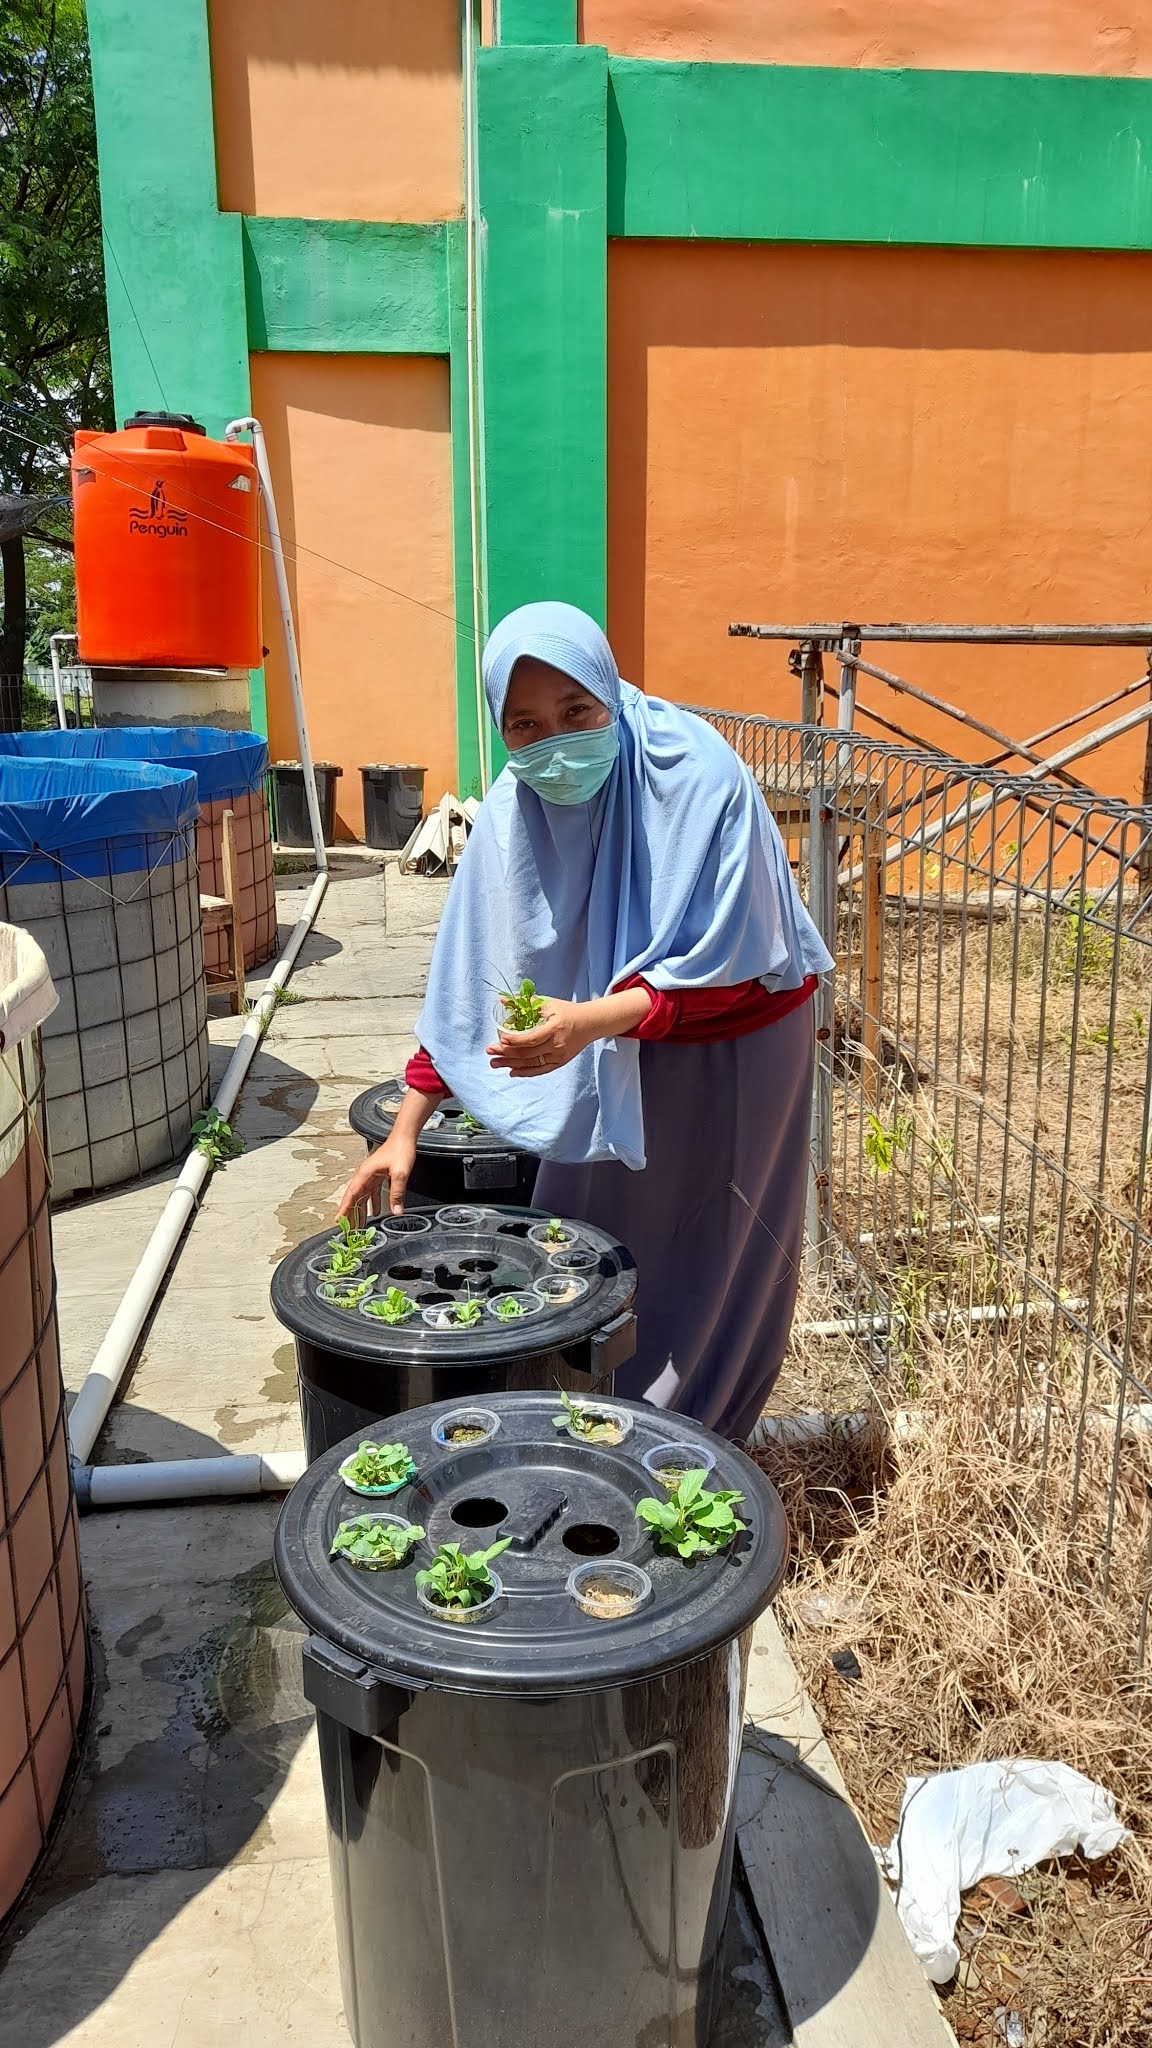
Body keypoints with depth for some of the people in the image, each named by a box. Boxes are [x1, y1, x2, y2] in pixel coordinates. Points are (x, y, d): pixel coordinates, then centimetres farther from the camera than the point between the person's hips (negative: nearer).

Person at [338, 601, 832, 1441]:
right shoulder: (515, 807, -14)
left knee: (708, 1276, 8)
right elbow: (468, 978, -8)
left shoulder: (700, 779, -28)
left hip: (731, 1051, -4)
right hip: (614, 1061, 4)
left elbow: (725, 968, -24)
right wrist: (405, 1133, -9)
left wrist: (592, 1021, -39)